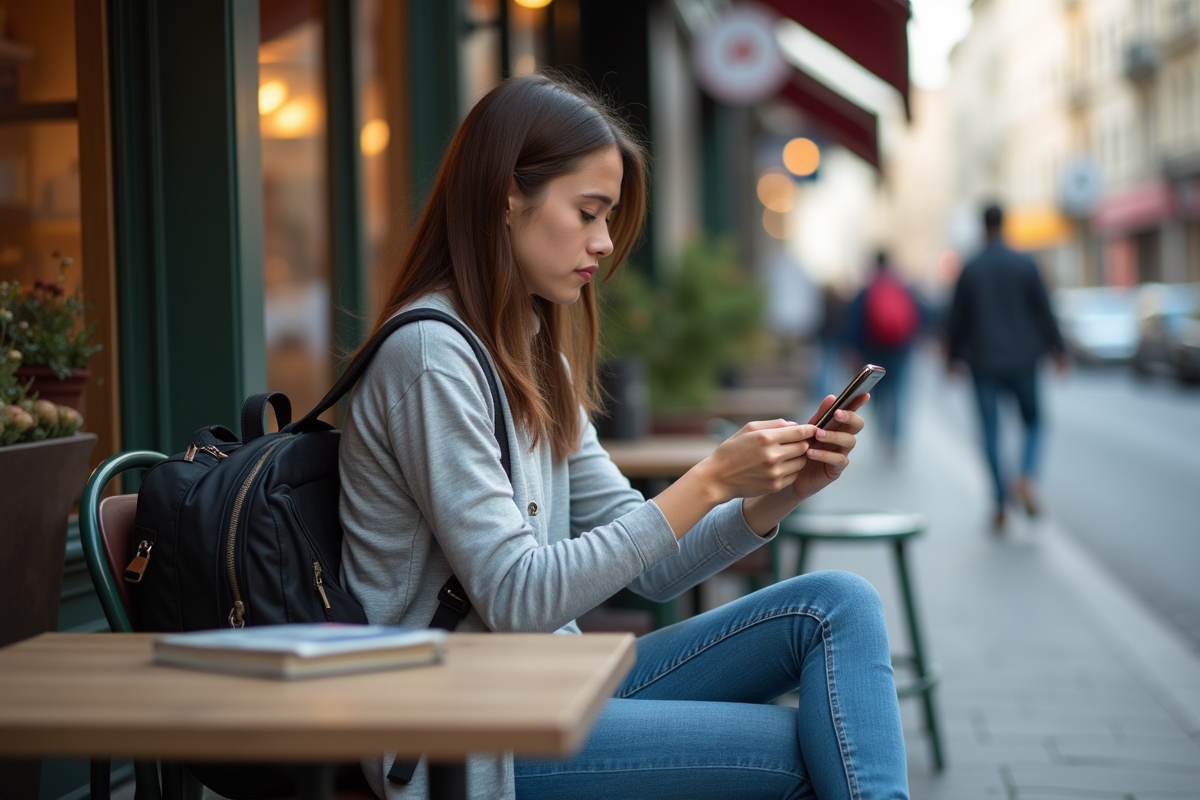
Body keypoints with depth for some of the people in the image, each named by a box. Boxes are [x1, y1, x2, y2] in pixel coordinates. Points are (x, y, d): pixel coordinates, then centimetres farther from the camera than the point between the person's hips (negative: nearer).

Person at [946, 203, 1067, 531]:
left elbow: (956, 318, 2)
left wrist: (954, 357, 13)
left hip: (984, 363, 0)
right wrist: (1058, 350, 7)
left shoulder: (969, 269, -2)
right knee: (1033, 422, 15)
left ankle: (1001, 504, 3)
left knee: (991, 431, 5)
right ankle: (1026, 476, -12)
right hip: (1022, 360, 0)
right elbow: (1044, 310, -2)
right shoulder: (1025, 265, -3)